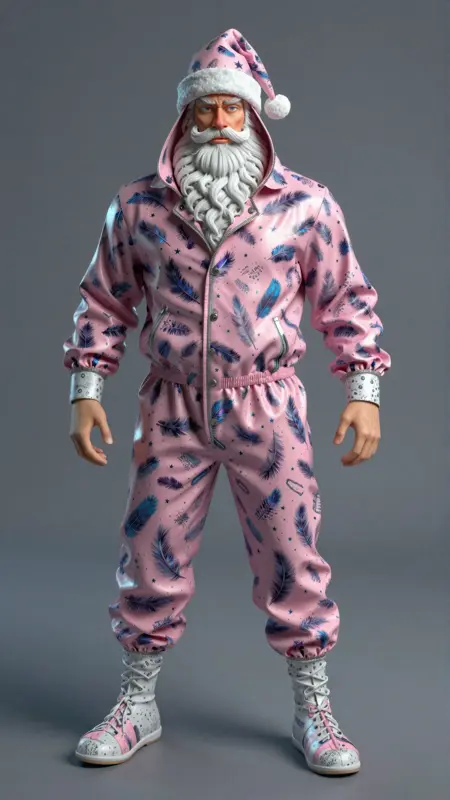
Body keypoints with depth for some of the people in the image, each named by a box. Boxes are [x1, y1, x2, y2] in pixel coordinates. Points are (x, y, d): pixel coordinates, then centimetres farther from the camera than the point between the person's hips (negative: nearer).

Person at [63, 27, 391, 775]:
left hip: (268, 408, -1)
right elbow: (104, 302, 10)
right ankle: (137, 704, 29)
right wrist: (86, 391, 4)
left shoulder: (306, 203, -1)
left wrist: (365, 393, -1)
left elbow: (348, 303, 6)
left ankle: (314, 712, 23)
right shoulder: (139, 206, 2)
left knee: (292, 559, 4)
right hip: (172, 409, 2)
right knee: (151, 557, 8)